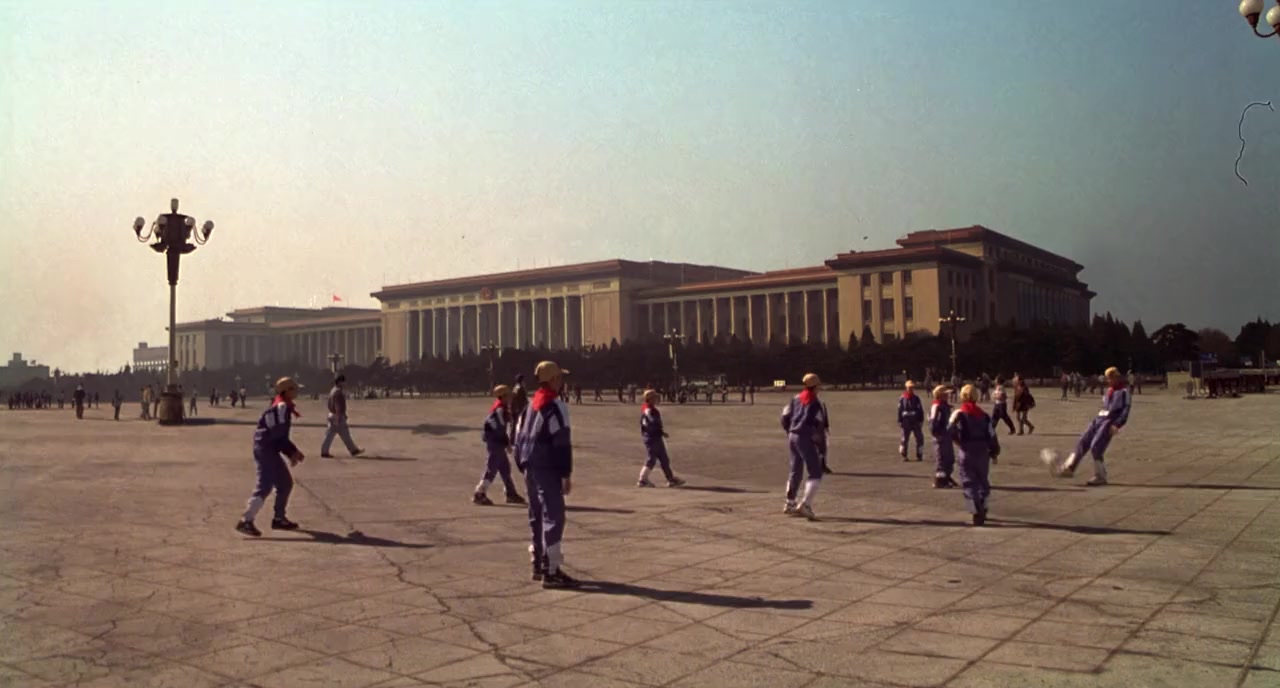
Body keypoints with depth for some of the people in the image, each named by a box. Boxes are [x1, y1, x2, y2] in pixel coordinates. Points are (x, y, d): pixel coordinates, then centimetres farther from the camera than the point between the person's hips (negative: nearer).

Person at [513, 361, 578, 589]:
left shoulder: (531, 405, 16)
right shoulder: (556, 406, -12)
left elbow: (519, 437, 18)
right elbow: (562, 442, -17)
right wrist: (567, 474, -14)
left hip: (531, 467, 9)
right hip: (547, 468, -9)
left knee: (537, 516, 17)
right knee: (553, 516, -9)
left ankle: (539, 564, 25)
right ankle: (551, 572, -11)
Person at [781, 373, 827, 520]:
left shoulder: (796, 399, 10)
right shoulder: (815, 403, -9)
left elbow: (785, 416, 8)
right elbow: (820, 423, -16)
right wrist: (818, 438, -4)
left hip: (792, 437, 8)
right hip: (806, 439, -7)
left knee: (796, 471, 19)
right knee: (815, 474, -4)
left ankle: (790, 504, 26)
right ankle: (805, 504, -18)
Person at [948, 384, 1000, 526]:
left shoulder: (959, 414, -6)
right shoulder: (984, 414, 7)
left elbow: (951, 430, -20)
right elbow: (991, 434, 6)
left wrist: (957, 441, -3)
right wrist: (994, 450, 14)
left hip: (967, 452, -4)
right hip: (983, 451, 4)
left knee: (969, 483, -1)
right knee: (983, 481, 20)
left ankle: (977, 513, -10)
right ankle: (983, 510, 28)